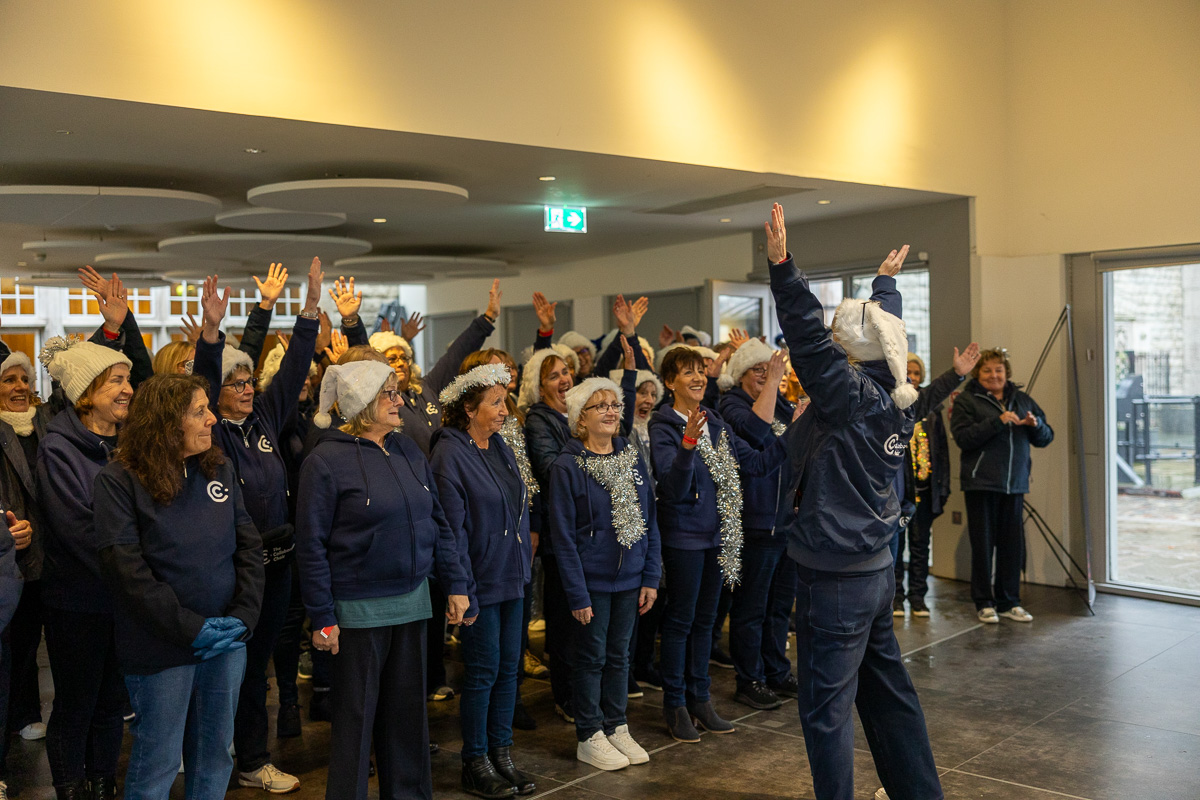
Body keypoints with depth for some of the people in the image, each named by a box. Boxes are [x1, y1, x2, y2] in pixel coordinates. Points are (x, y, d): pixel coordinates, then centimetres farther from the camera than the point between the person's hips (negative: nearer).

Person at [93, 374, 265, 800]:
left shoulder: (220, 469, 6)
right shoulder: (119, 480, -8)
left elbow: (249, 546, 5)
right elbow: (124, 568, -15)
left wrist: (244, 615, -7)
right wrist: (189, 628, -17)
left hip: (227, 640, 5)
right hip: (161, 649, -4)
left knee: (214, 757, 15)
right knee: (157, 763, 7)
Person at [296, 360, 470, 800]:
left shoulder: (409, 451, 7)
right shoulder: (326, 461, -10)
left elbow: (438, 523, 12)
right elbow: (311, 545, -10)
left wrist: (455, 584, 7)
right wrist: (323, 617, -12)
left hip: (412, 601, 6)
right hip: (359, 609, -5)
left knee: (408, 709, 14)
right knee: (356, 714, 6)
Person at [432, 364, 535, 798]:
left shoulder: (499, 447, 9)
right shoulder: (451, 454, -15)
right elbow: (453, 530, -18)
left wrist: (524, 563, 12)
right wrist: (464, 594, -18)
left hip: (511, 579, 7)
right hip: (481, 582, -7)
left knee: (509, 667, 13)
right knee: (483, 672, 3)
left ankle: (501, 754, 26)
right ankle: (475, 764, 19)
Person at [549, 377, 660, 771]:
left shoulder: (633, 460, 5)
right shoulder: (568, 466, -11)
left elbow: (650, 523, 8)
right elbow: (563, 535, -12)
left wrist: (651, 577, 2)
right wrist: (577, 593, -15)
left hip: (629, 577, 5)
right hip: (592, 579, -4)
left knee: (619, 653, 14)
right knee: (592, 656, 6)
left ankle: (616, 727, 28)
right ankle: (589, 737, 20)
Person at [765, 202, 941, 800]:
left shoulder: (850, 397, -18)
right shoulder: (892, 398, 4)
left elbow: (809, 340, -29)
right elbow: (882, 332, 20)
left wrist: (782, 268, -32)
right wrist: (886, 282, 36)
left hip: (835, 577, -9)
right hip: (877, 568, 9)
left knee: (826, 706, 0)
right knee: (887, 690, 21)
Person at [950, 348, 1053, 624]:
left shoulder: (1022, 400, 14)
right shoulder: (966, 401, 0)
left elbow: (1046, 438, 14)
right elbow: (963, 437, -15)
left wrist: (1036, 424, -8)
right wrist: (997, 421, -21)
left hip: (1015, 483, 4)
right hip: (980, 483, -4)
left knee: (1013, 544, 7)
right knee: (983, 544, 1)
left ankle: (1009, 601, 19)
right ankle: (984, 603, 12)